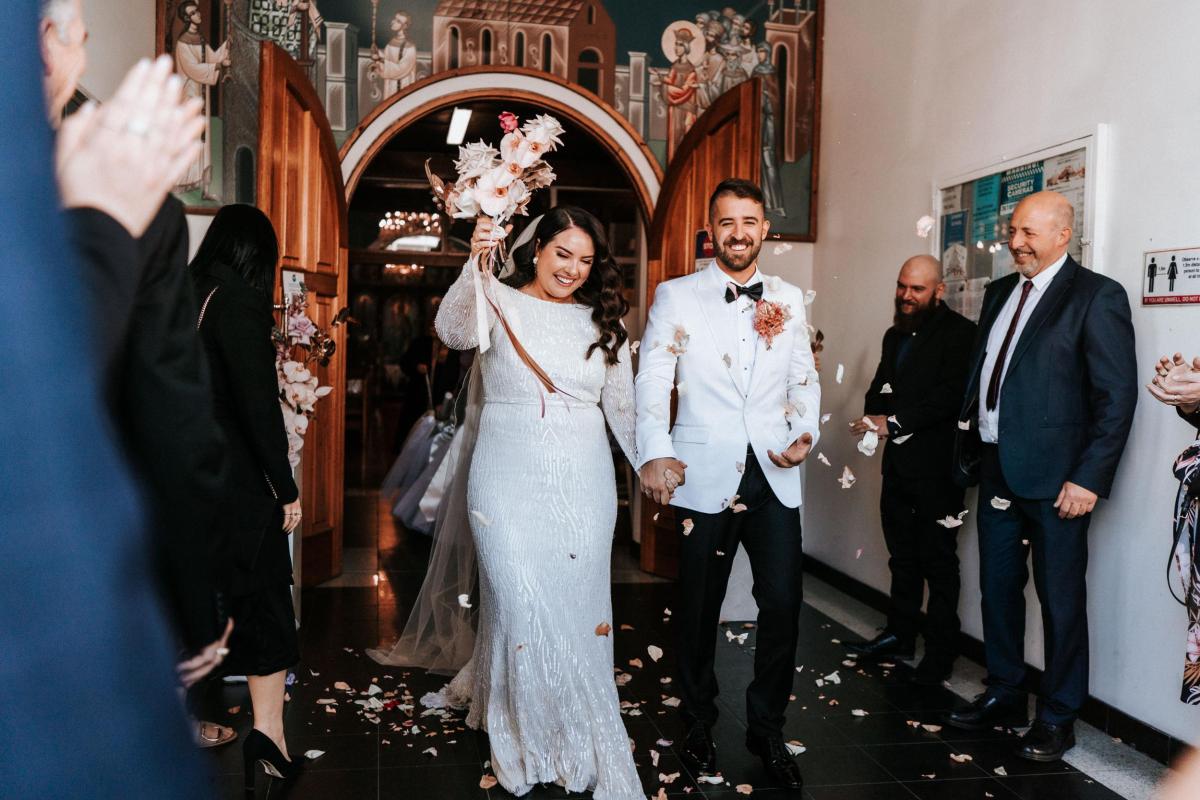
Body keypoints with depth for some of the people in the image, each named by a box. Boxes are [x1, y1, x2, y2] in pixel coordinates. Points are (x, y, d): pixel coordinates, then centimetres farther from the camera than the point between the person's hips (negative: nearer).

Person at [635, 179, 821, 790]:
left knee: (782, 604, 0)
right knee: (699, 609, 10)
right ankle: (698, 726, 31)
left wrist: (806, 432, -5)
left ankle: (767, 729, 22)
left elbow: (805, 379, 14)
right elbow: (652, 382, -7)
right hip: (705, 477, -2)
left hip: (774, 475, 2)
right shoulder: (675, 297, 1)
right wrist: (655, 454, -23)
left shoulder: (788, 299, 11)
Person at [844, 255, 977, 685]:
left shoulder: (960, 333, -9)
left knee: (938, 561, 1)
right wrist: (875, 413, -5)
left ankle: (941, 650, 12)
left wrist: (894, 422, -20)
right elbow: (878, 387, 18)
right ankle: (899, 636, 27)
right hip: (898, 461, 8)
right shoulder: (895, 335, 16)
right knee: (903, 556, 16)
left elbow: (952, 395, -20)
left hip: (937, 464, -7)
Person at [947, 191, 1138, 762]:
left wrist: (1090, 478, -16)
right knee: (997, 585, 15)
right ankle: (1003, 695, 31)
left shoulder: (1096, 296, -8)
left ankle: (1058, 717, 20)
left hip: (1054, 474, -6)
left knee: (1060, 597, 5)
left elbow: (1118, 396, -12)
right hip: (996, 465, 7)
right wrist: (968, 446, 10)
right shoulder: (1000, 292, 13)